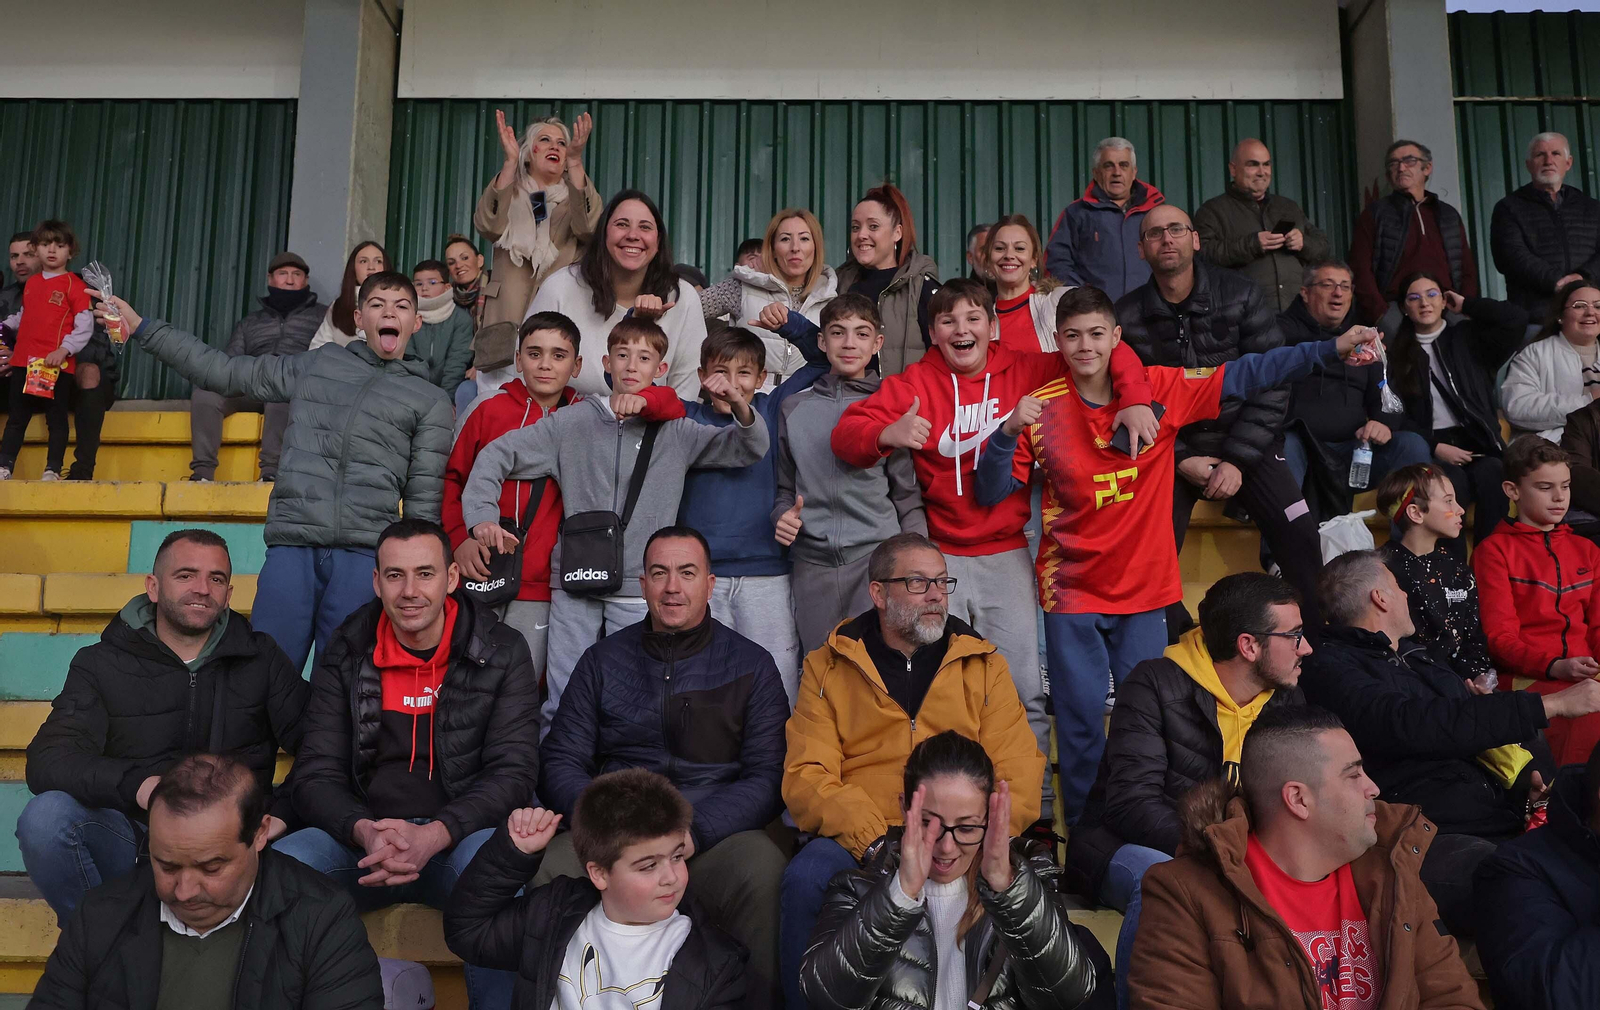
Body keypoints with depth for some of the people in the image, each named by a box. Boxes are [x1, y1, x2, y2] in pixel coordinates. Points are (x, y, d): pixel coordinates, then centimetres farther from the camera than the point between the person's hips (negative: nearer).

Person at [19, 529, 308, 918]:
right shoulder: (101, 664, 8)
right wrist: (137, 784, -25)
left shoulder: (260, 660, 10)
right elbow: (47, 761, -7)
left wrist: (283, 812, -17)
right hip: (130, 840, 1)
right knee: (46, 816, -29)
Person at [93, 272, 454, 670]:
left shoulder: (431, 401, 12)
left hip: (365, 555, -1)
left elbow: (425, 502, 9)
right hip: (291, 549, 2)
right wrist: (142, 327, 21)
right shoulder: (317, 364, 19)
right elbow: (225, 372, 22)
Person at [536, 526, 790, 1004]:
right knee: (547, 868, -30)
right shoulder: (603, 660, 15)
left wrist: (692, 829, -16)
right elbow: (559, 762, 11)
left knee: (763, 870, -35)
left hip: (716, 834, -1)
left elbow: (768, 777, 1)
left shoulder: (751, 665, 9)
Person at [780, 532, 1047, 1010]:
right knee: (805, 878, -32)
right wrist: (875, 842, -17)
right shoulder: (827, 668, 11)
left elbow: (1020, 775, 6)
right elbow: (806, 777, 0)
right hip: (856, 841, 0)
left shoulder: (983, 664, 15)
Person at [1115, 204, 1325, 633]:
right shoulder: (1126, 316, -5)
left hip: (1244, 439, 0)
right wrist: (1182, 460, -13)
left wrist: (1238, 460, -15)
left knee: (1300, 534, -15)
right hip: (1172, 448, 0)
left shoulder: (1240, 295, -6)